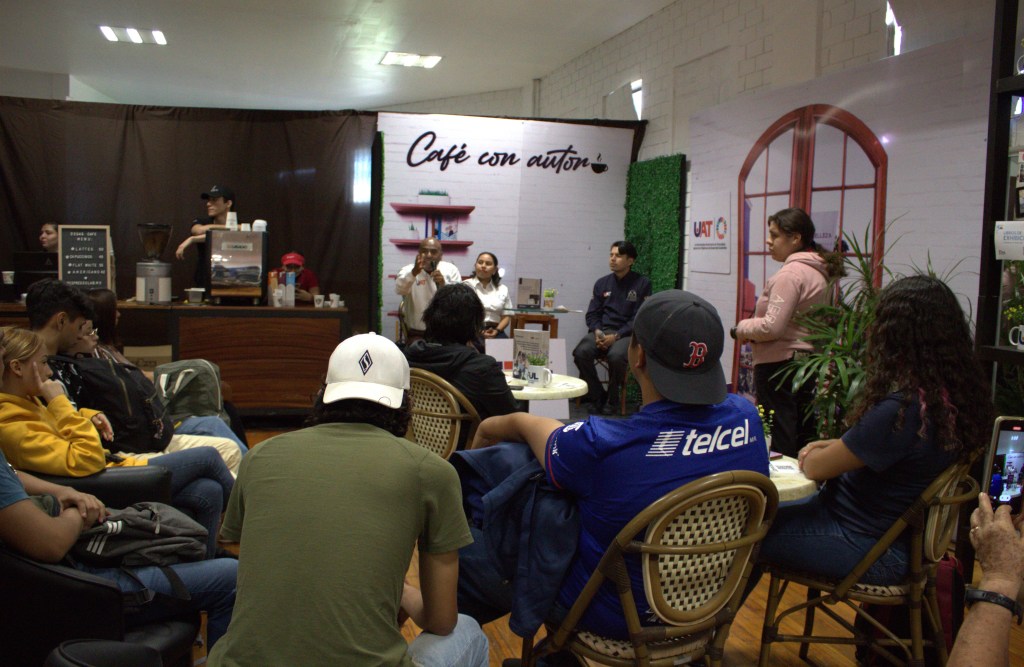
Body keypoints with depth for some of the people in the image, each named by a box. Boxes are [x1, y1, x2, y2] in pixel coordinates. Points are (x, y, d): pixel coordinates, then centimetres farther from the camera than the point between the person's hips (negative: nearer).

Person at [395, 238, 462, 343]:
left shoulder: (451, 269, 3)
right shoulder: (408, 270, -3)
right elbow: (399, 289, -24)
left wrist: (444, 284, -24)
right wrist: (414, 273, -42)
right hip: (416, 333, -1)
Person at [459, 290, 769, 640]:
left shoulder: (600, 446, -33)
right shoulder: (746, 418, -19)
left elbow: (526, 424, -9)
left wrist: (488, 427, 15)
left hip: (615, 620, -6)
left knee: (465, 555, 13)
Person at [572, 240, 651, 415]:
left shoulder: (642, 284, 2)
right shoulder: (602, 283, 15)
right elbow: (592, 314, 13)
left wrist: (615, 336, -16)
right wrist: (597, 331, -10)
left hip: (626, 334, -3)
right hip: (601, 331, 4)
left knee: (616, 356, -36)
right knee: (581, 352, -28)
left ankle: (611, 400, -11)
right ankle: (596, 396, -7)